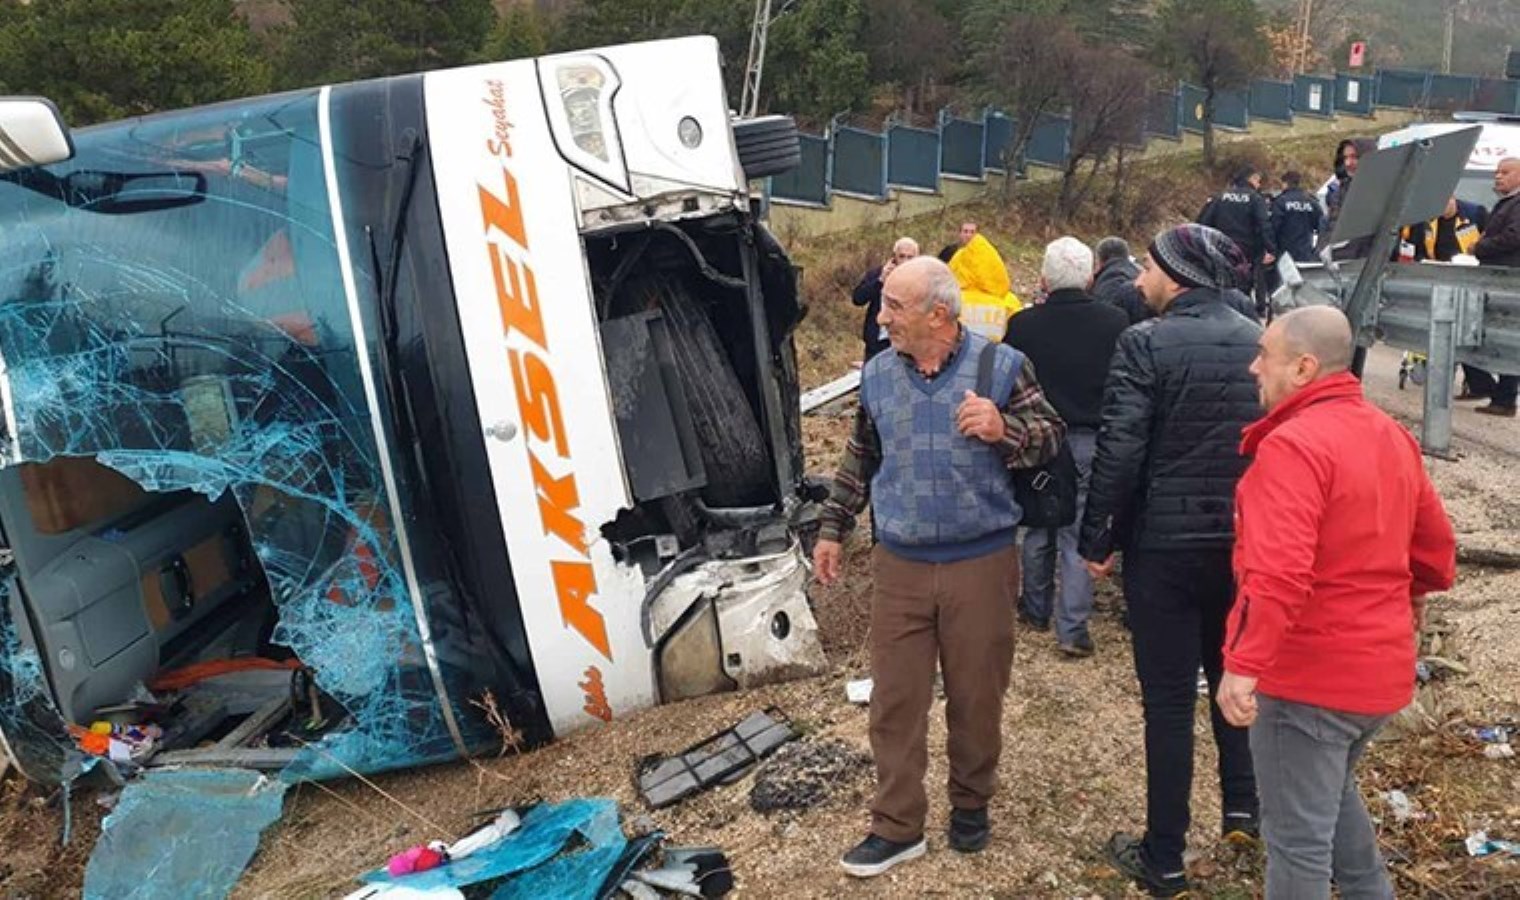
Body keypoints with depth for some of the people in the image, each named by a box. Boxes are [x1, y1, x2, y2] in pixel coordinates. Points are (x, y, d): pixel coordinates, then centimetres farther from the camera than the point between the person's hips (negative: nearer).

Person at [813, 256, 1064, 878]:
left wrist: (1005, 429, -25)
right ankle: (896, 827, 19)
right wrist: (832, 528, 17)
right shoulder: (877, 373, 5)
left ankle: (971, 803, 34)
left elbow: (1052, 435, -5)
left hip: (982, 562, -3)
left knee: (976, 694, 11)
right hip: (898, 564, 3)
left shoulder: (1000, 364, -7)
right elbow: (859, 459, 15)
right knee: (894, 699, 6)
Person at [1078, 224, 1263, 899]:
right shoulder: (1259, 340, 3)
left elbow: (1119, 452, -18)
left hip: (1163, 544, -5)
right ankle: (1243, 805, 29)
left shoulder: (1146, 343, -15)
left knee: (1168, 697, 4)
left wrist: (1095, 540, -8)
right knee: (1233, 672, 25)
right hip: (1244, 540, 5)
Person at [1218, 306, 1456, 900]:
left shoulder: (1293, 444, -21)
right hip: (1381, 666, 9)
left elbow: (1278, 573, -32)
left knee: (1298, 834, 4)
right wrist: (1412, 595, 36)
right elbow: (1434, 539, 18)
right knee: (1333, 794, 30)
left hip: (1309, 671, -9)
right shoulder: (1391, 434, 8)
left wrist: (1242, 664, -33)